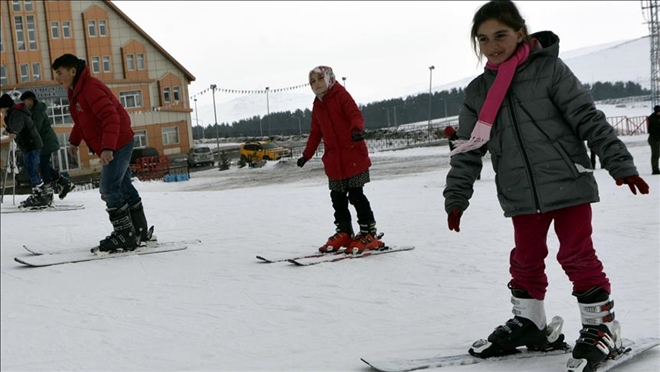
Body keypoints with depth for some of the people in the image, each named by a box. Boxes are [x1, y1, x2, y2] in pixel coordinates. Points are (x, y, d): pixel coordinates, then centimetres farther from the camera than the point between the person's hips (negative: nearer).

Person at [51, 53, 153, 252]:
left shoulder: (91, 89, -22)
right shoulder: (76, 91, 11)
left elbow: (111, 117, -31)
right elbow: (81, 120, 25)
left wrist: (108, 147, -38)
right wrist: (74, 140, 17)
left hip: (117, 145, -11)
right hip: (116, 146, 11)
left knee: (109, 189, -12)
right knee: (123, 187, 15)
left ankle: (126, 235, -5)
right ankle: (140, 231, 24)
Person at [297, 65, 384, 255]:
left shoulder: (341, 96, -6)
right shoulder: (317, 105, 15)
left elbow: (356, 116, -19)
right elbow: (315, 132, 23)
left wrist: (357, 129, -40)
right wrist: (306, 154, 24)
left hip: (354, 156, -7)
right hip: (333, 160, 7)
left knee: (356, 195, -6)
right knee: (338, 198, 8)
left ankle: (369, 234, 1)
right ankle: (344, 232, 18)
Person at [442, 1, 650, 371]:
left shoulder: (549, 69, -6)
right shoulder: (478, 92, 7)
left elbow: (589, 120, -8)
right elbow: (469, 150, 10)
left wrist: (621, 164, -11)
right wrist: (456, 198, 6)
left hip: (568, 184, -4)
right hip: (521, 196, 4)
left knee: (577, 255, 0)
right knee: (526, 260, 13)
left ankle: (601, 326, 14)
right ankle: (528, 323, 30)